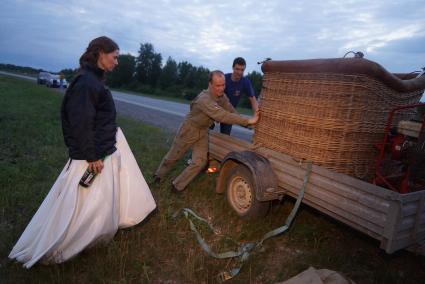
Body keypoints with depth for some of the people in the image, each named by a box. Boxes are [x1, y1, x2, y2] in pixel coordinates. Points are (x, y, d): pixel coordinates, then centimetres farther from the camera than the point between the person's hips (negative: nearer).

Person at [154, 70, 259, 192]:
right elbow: (222, 116, -45)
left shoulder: (222, 97, -9)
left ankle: (178, 185, 14)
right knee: (173, 156, 13)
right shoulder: (204, 99, -35)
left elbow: (232, 113, -8)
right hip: (189, 130, -6)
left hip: (203, 132, 6)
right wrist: (248, 120, -46)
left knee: (200, 162, -3)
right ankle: (159, 175, 41)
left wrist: (249, 124, -19)